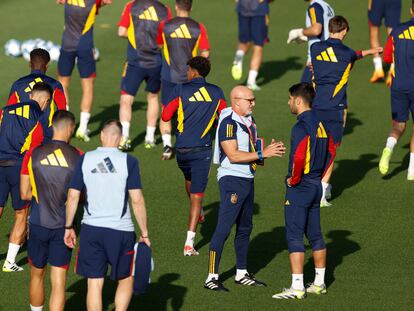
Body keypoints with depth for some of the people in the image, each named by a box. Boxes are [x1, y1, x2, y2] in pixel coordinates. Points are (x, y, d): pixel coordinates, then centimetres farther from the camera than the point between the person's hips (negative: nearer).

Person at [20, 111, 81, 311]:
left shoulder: (33, 154, -5)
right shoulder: (77, 157, -7)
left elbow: (25, 194, -1)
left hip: (38, 225, 1)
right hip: (64, 227, -1)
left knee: (37, 276, 20)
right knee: (58, 283, 1)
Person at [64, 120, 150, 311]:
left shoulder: (85, 160, 0)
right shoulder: (128, 162, -6)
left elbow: (72, 197, 1)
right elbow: (137, 200, -9)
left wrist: (69, 227, 12)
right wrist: (144, 233, -1)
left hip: (91, 229, 2)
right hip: (121, 230, -2)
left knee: (94, 283, 5)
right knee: (126, 280, 16)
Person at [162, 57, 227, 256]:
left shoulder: (181, 90, -5)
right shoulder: (216, 92, 1)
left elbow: (166, 116, -7)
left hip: (182, 149, 0)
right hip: (203, 148, 0)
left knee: (189, 179, 32)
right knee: (197, 195, -1)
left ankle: (197, 213, 56)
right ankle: (189, 242, -9)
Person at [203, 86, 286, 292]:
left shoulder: (248, 120, 12)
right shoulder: (228, 123, -16)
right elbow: (233, 155, -22)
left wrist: (268, 149, 1)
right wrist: (262, 154, -20)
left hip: (247, 179, 10)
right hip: (232, 180, -10)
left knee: (245, 228, 16)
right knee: (223, 229, -10)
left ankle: (242, 274, 25)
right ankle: (212, 277, -10)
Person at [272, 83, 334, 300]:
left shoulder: (301, 127, -19)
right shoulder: (319, 124, 9)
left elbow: (299, 157, -29)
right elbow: (331, 150, 20)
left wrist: (293, 179, -14)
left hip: (299, 188, -9)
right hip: (316, 186, 9)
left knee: (294, 237, -7)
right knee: (315, 235, 16)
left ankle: (297, 287, -9)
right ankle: (319, 283, 22)